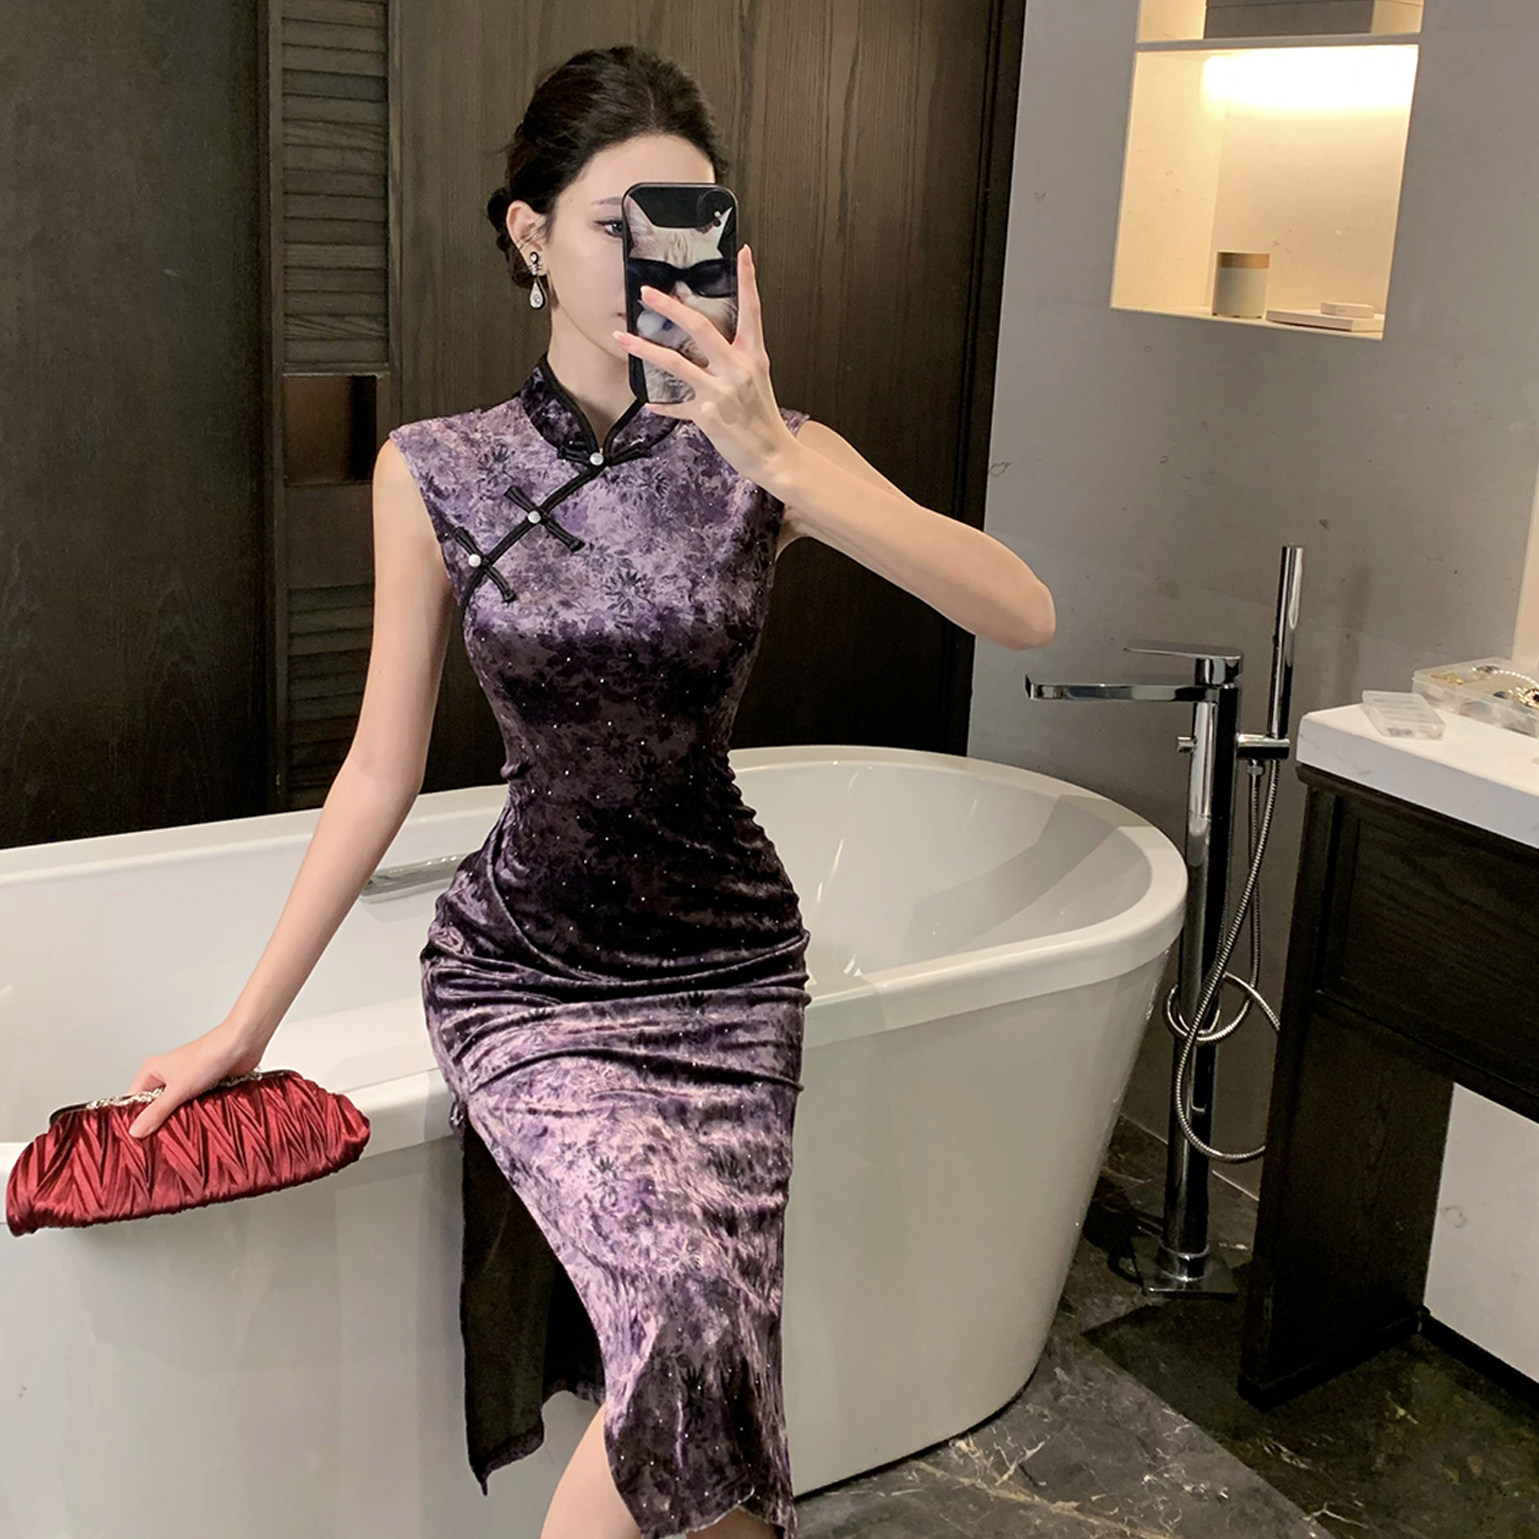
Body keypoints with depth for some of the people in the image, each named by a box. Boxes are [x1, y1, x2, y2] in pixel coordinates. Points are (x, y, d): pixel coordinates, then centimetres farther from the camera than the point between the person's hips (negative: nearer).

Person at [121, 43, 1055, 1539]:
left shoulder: (772, 456, -5)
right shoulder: (433, 474, -5)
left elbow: (1026, 612, -20)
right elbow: (382, 770, 1)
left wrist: (773, 455, -29)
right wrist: (244, 1025, 3)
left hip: (729, 964, 2)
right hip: (524, 970, -1)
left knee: (703, 1367, -3)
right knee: (694, 1326, -22)